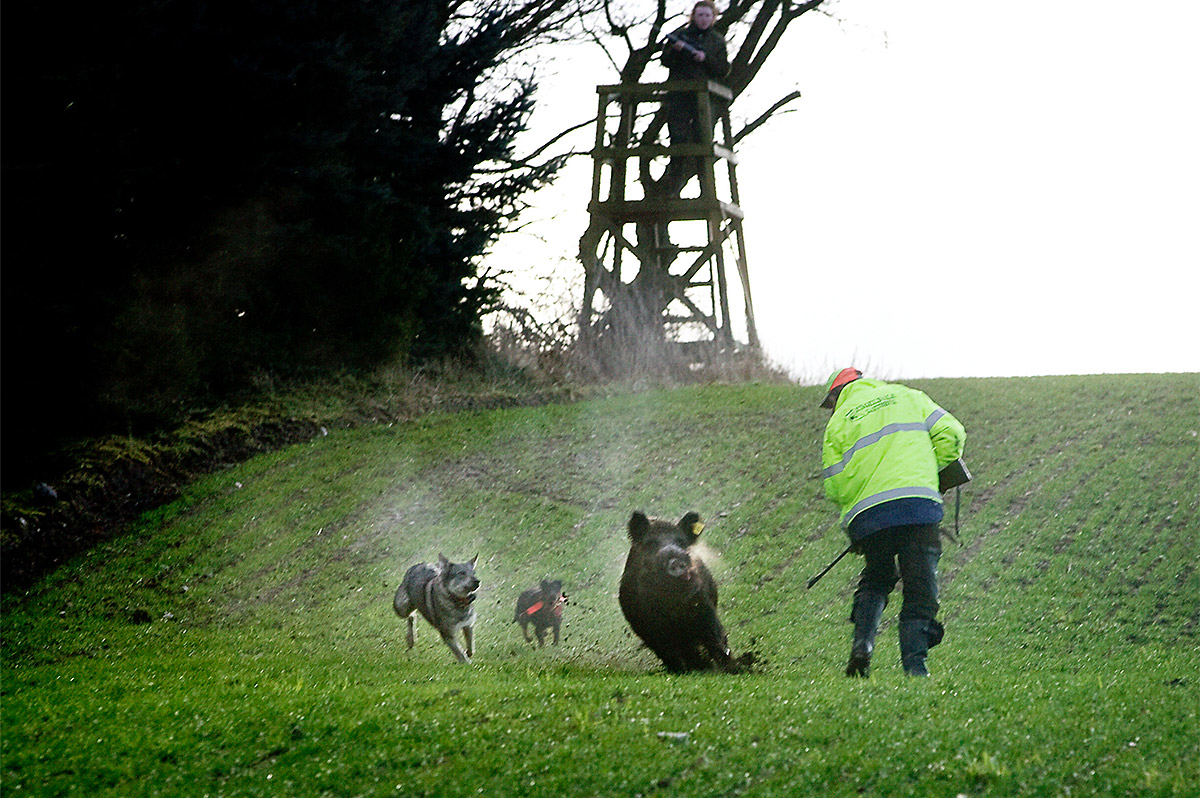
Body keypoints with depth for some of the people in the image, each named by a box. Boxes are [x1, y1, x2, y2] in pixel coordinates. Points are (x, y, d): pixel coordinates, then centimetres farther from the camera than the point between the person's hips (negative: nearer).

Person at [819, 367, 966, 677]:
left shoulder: (837, 423, 14)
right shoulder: (907, 397, 18)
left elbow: (835, 486, 8)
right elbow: (950, 434, 9)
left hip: (866, 515, 1)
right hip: (918, 505, -1)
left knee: (875, 580, 23)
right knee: (921, 589, 3)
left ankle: (862, 645, 4)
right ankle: (914, 666, -8)